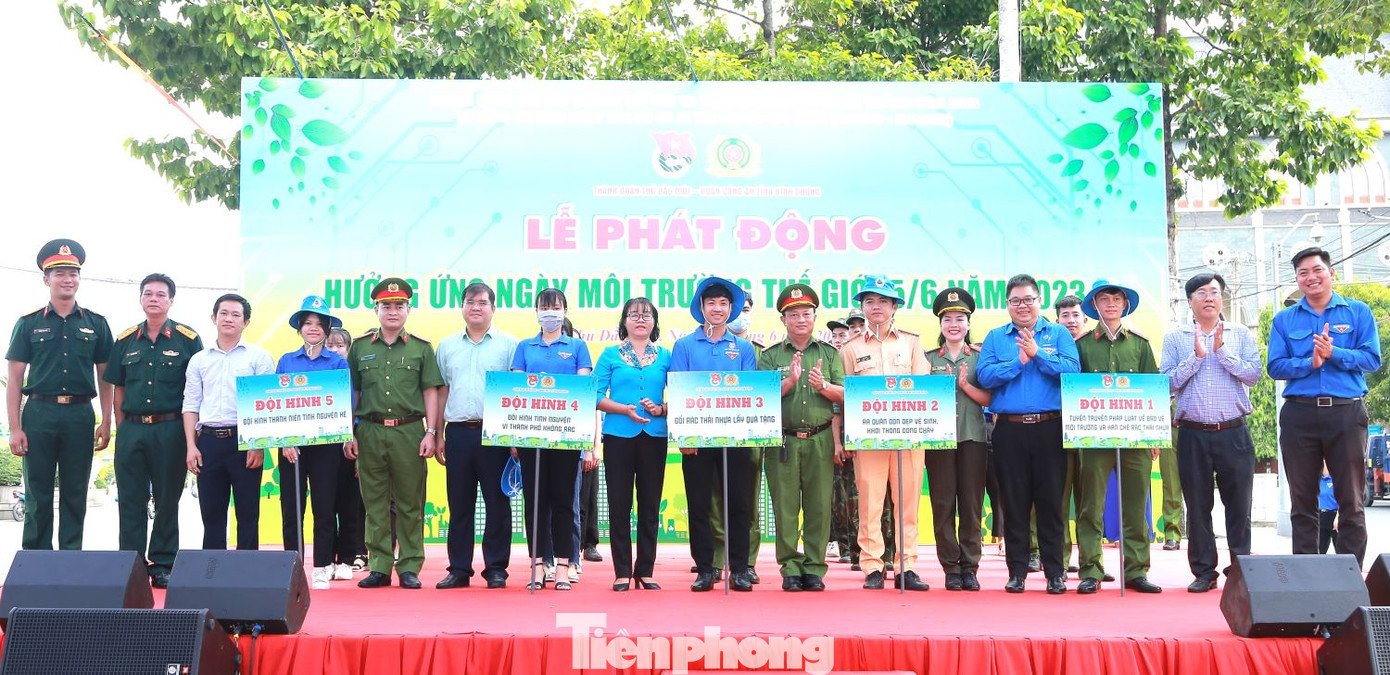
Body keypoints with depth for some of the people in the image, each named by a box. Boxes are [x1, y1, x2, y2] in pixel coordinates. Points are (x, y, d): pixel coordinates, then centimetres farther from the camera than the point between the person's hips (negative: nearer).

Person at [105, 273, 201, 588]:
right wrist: (121, 430, 6)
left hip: (170, 430, -3)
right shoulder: (125, 340, 10)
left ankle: (163, 566, 13)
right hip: (131, 429, 3)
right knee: (131, 501, 5)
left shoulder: (187, 339, 1)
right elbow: (119, 389, 14)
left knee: (167, 501, 4)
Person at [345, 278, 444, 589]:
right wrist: (349, 434, 6)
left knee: (410, 503, 2)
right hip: (369, 432, 1)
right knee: (375, 503, 4)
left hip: (409, 432, -1)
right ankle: (379, 567, 11)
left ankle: (410, 567, 9)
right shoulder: (360, 346, 10)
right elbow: (351, 393, 12)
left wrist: (430, 432, -3)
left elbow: (431, 392, 5)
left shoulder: (421, 347, 7)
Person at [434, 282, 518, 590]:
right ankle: (459, 569, 14)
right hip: (457, 433, 3)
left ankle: (496, 568, 9)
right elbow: (441, 392, 16)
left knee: (497, 503, 1)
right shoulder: (447, 346, 13)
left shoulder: (508, 345, 3)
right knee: (459, 504, 7)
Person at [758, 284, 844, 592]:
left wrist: (823, 386, -15)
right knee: (785, 507, -1)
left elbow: (843, 395, 5)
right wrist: (789, 381, -16)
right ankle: (791, 569, 6)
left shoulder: (829, 353, 12)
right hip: (783, 440, -1)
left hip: (820, 439, 1)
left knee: (819, 506, 1)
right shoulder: (769, 356, 9)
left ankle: (815, 569, 8)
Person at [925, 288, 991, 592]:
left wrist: (965, 385, -11)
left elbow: (988, 399, 3)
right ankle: (951, 568, 7)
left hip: (973, 437, 0)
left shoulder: (979, 358, 10)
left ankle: (970, 567, 9)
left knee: (971, 503, 1)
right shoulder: (928, 359, 10)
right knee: (943, 503, 0)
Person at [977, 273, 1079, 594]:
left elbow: (1072, 370, -7)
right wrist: (1018, 362, -11)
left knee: (1051, 501, 1)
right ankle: (1017, 571, 12)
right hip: (1009, 429, 1)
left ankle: (1055, 572, 8)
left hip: (1050, 427, -1)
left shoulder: (1058, 333, 9)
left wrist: (1037, 354, -12)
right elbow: (984, 376, -3)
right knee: (1014, 502, 4)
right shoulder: (995, 337, 11)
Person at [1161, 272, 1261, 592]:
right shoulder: (1175, 338, 7)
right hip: (1193, 434, 0)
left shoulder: (1240, 334, 9)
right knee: (1197, 506, 5)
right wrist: (1197, 355, -11)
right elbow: (1168, 382, -3)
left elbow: (1253, 375, -3)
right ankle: (1204, 572, 13)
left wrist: (1222, 351, -12)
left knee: (1239, 504, 3)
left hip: (1234, 433, 0)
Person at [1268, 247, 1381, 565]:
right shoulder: (1284, 319, 10)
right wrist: (1310, 363, -15)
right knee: (1302, 500, 6)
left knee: (1351, 500, 2)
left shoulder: (1358, 312, 7)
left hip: (1346, 411, -1)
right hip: (1299, 413, 1)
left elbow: (1372, 359, -3)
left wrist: (1333, 353, -17)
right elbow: (1275, 366, 1)